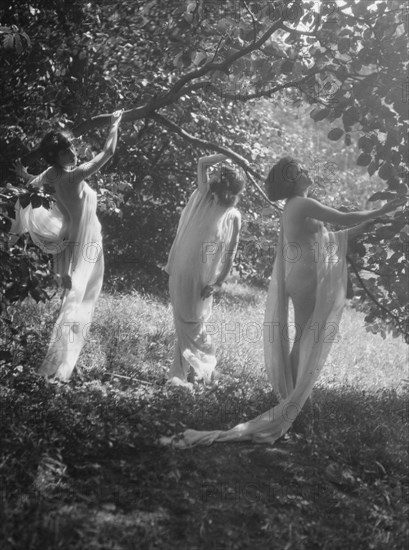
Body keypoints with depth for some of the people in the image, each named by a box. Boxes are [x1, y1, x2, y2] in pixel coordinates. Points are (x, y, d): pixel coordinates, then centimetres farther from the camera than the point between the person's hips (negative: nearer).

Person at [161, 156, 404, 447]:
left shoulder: (296, 208, 17)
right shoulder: (303, 205, -13)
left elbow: (332, 237, 19)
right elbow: (344, 218, -15)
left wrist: (368, 226, 17)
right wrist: (379, 212, -2)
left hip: (300, 279, 9)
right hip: (307, 280, -9)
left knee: (305, 339, 16)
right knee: (306, 339, -1)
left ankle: (297, 393, 23)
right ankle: (295, 397, 4)